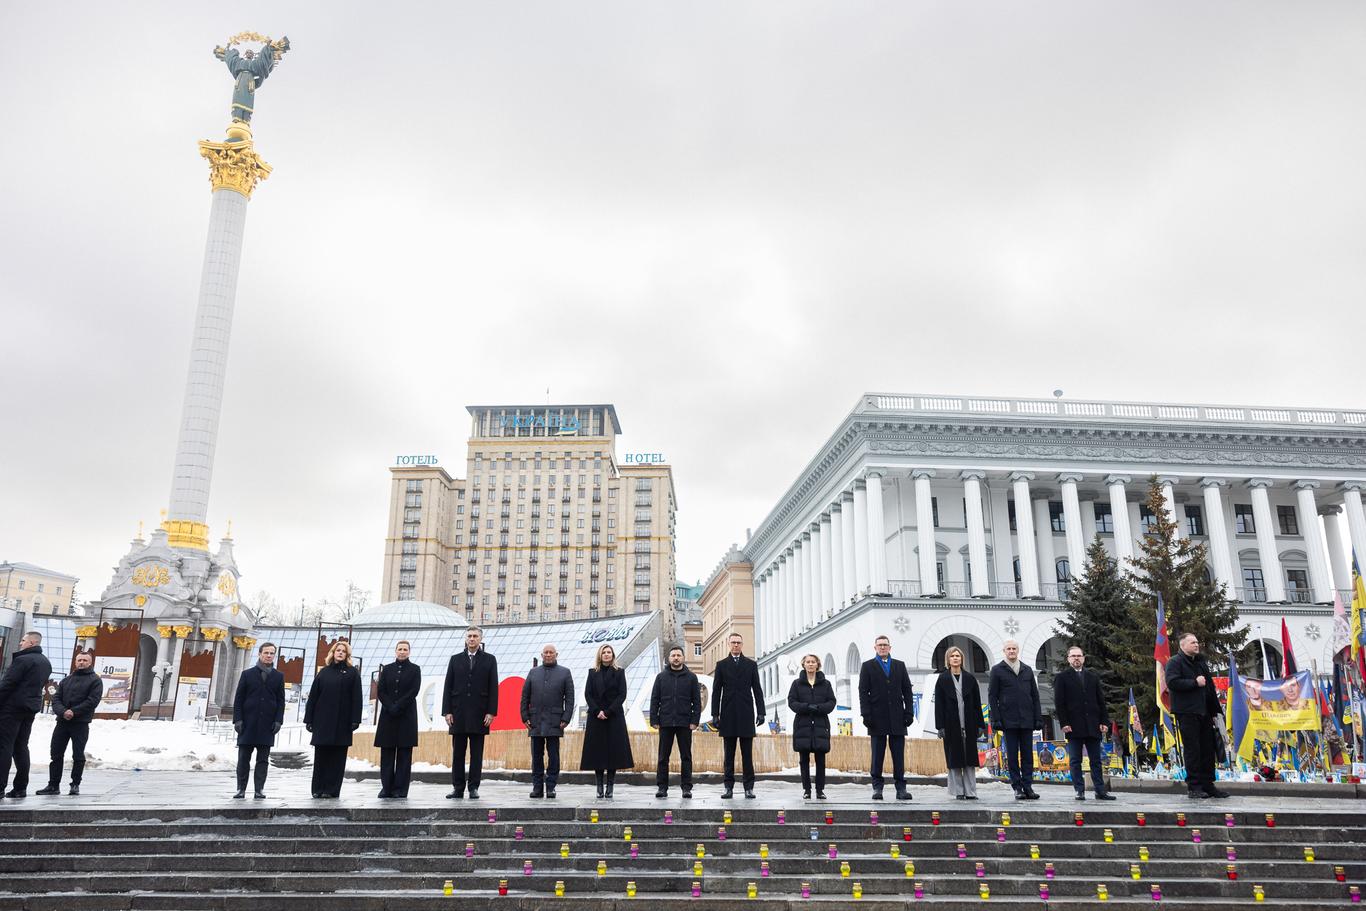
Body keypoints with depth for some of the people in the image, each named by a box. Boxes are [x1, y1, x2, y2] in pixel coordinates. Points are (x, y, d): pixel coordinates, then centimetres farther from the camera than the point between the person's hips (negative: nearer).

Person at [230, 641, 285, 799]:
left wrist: (278, 720, -4)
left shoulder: (278, 676, 9)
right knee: (244, 758, 3)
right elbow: (238, 699, 4)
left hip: (267, 725, 0)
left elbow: (281, 701, 6)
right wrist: (237, 719, -5)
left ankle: (259, 789, 6)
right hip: (248, 723, 0)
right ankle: (241, 789, 10)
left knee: (263, 759, 2)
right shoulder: (247, 674, 7)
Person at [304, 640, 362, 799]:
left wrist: (355, 720, -10)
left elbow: (356, 698, -2)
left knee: (337, 756, 0)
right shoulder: (324, 672, 10)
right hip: (322, 720, 2)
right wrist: (309, 719, 3)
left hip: (341, 722, -2)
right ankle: (318, 789, 12)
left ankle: (332, 790, 4)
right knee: (321, 755, 5)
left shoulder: (352, 673, 4)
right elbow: (313, 696, 9)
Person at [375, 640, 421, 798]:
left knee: (404, 754, -2)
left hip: (406, 716, -2)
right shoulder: (387, 669, 12)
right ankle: (386, 787, 8)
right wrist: (390, 707, -11)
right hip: (388, 715, 2)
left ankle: (400, 789, 1)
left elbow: (413, 692, -5)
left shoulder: (415, 669, 5)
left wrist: (397, 707, -13)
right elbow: (381, 692, 4)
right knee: (387, 753, 2)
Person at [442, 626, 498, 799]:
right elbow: (448, 687, 7)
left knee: (477, 754, 2)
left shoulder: (489, 660, 6)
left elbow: (493, 688, 1)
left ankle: (474, 788, 7)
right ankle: (457, 788, 10)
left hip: (479, 714, -1)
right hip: (458, 714, 1)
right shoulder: (455, 659, 10)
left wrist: (491, 712, -7)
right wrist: (447, 711, -2)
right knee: (457, 753, 4)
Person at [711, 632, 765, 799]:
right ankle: (729, 787, 8)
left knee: (747, 754, 2)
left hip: (746, 715, 0)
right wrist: (715, 714, -2)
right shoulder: (721, 665, 8)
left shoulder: (751, 664, 8)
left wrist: (760, 712, -2)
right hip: (728, 716, 0)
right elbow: (716, 691, 5)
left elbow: (757, 690, 6)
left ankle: (749, 787, 6)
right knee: (728, 755, 4)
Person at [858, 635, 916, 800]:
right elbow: (863, 692, 0)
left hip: (897, 718, 2)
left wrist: (909, 712, 1)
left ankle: (901, 788, 7)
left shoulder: (900, 666, 14)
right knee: (877, 756, 2)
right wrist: (866, 715, -9)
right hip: (877, 719, -2)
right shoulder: (868, 666, 7)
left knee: (899, 756, 2)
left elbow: (907, 691, 11)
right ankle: (877, 788, 8)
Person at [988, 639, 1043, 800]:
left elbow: (1035, 696, 13)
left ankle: (1028, 786, 9)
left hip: (1027, 720, 3)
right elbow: (992, 696, 1)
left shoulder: (1027, 670, 14)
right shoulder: (997, 670, 4)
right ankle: (1017, 788, 6)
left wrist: (1038, 718, 5)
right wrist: (996, 720, -8)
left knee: (1028, 755, 4)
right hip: (1009, 720, -3)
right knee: (1012, 755, 0)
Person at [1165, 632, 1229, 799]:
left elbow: (1210, 687, 23)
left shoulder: (1201, 662, 19)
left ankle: (1207, 785, 17)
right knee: (1193, 750, -5)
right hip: (1187, 713, -8)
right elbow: (1172, 683, -20)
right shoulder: (1175, 662, -5)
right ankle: (1193, 787, 1)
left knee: (1207, 749, 9)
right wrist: (1195, 682, -16)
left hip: (1204, 713, 8)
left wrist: (1215, 711, 19)